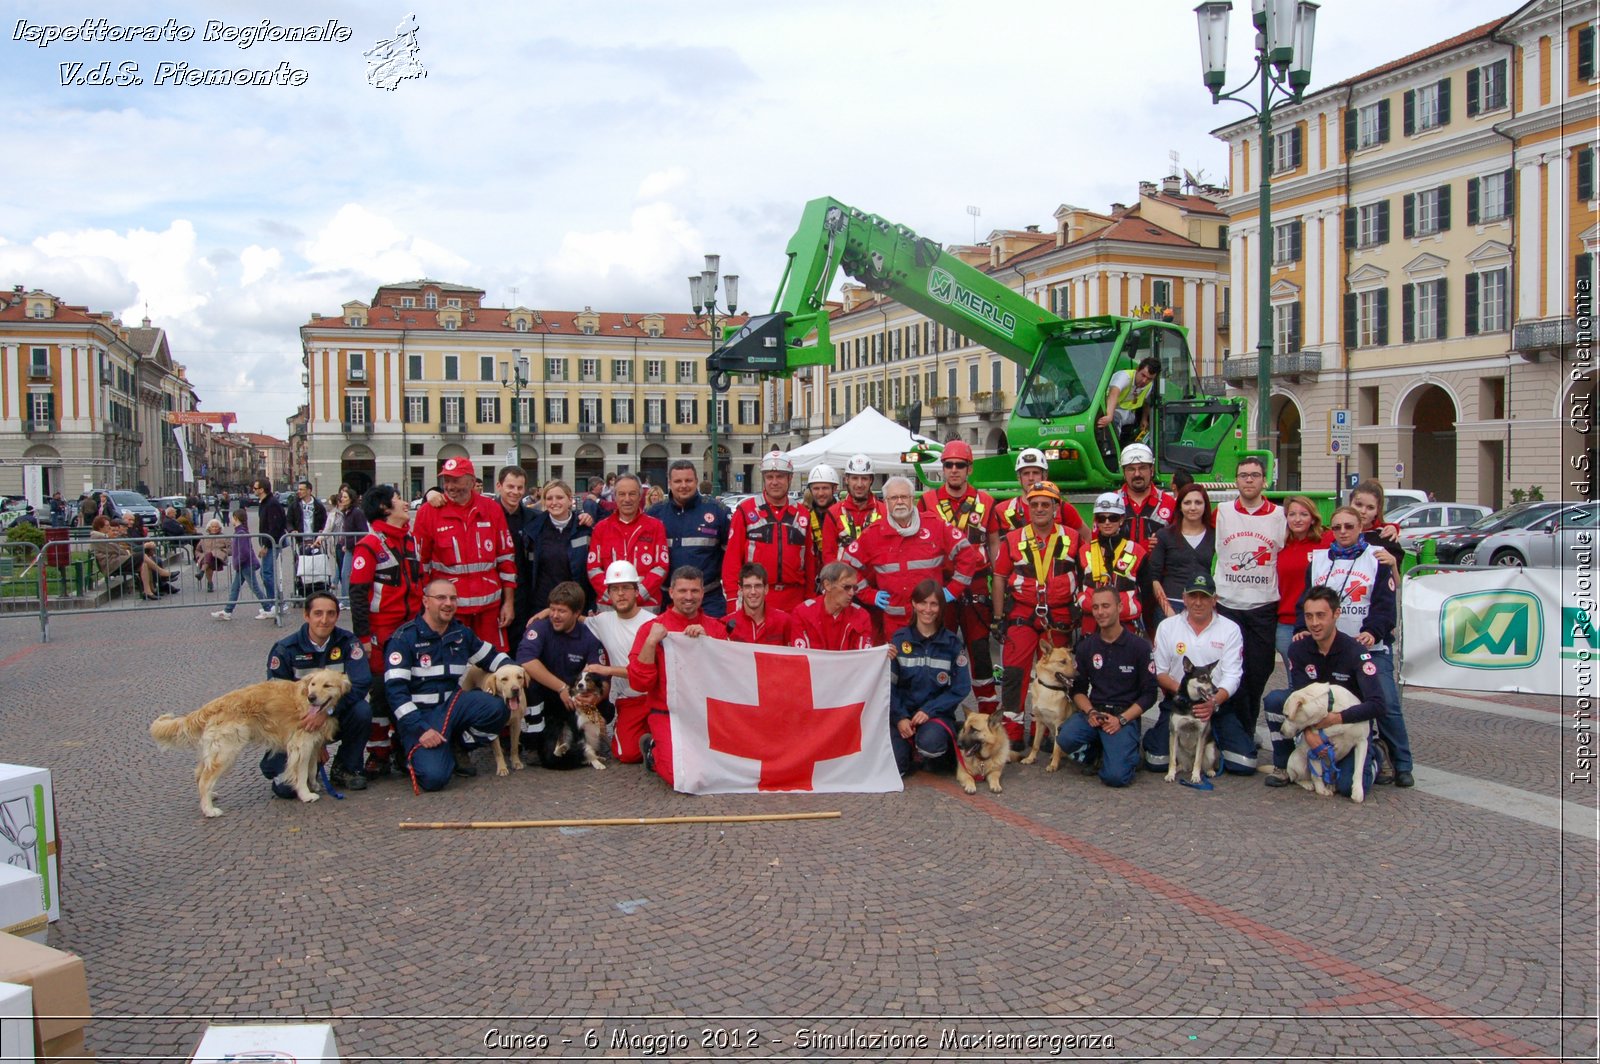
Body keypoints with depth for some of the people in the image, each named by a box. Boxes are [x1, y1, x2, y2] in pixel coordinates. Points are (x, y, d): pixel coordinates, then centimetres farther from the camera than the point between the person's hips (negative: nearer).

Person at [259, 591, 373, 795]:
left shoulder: (348, 643, -8)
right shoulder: (285, 649, -10)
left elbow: (360, 684, -19)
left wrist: (326, 711, -35)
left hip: (336, 718, 2)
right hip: (297, 721, -2)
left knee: (362, 710, -31)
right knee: (286, 787, -21)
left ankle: (345, 769, -4)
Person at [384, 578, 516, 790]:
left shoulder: (462, 633, 8)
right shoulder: (405, 638, -9)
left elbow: (493, 656, 22)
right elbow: (395, 689, -14)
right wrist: (421, 729, -22)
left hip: (453, 704, 5)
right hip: (419, 714, -5)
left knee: (497, 708, -27)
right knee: (434, 777, -28)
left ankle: (460, 747, 1)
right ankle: (415, 751, 9)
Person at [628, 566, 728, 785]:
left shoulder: (715, 627, 10)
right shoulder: (653, 628, 1)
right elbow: (639, 683, -6)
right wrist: (651, 642, -15)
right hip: (668, 716, -4)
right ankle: (653, 750, 10)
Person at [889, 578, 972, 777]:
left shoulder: (953, 643, 0)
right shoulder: (899, 639, 1)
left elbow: (961, 688, -4)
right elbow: (889, 684, -2)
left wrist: (929, 710, -14)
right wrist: (900, 718, -15)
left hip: (937, 714, -1)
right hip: (902, 713, 1)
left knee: (930, 741, -36)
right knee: (892, 764, -23)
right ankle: (911, 743, 11)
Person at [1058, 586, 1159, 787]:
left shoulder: (1139, 647, -2)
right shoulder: (1085, 646, 8)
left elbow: (1149, 694, -1)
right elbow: (1078, 689, 11)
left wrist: (1121, 719, -13)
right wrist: (1090, 712, -10)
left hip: (1126, 715, -3)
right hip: (1093, 712, 3)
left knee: (1115, 776, -24)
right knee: (1065, 738, -30)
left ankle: (1130, 755, 14)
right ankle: (1093, 753, 6)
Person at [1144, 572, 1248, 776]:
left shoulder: (1230, 629, 1)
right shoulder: (1167, 627, 3)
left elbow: (1232, 676, -6)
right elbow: (1159, 673, 3)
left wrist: (1214, 702, -25)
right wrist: (1180, 689, -18)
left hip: (1217, 704, 0)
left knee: (1244, 765, -13)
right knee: (1157, 762, -16)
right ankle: (1154, 735, 20)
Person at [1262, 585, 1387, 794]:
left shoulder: (1355, 652, -21)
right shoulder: (1298, 649, -9)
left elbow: (1377, 705, -27)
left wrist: (1336, 718, -38)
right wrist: (1308, 730, -29)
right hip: (1313, 718, 3)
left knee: (1348, 785, -24)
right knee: (1274, 699, -22)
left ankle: (1373, 756, 13)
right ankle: (1283, 766, -6)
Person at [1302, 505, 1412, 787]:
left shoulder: (1377, 558, 3)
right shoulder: (1318, 560, 12)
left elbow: (1385, 603, -6)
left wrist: (1372, 631, -23)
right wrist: (1303, 629, -8)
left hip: (1373, 647, -3)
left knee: (1386, 704, -10)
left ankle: (1401, 764, 2)